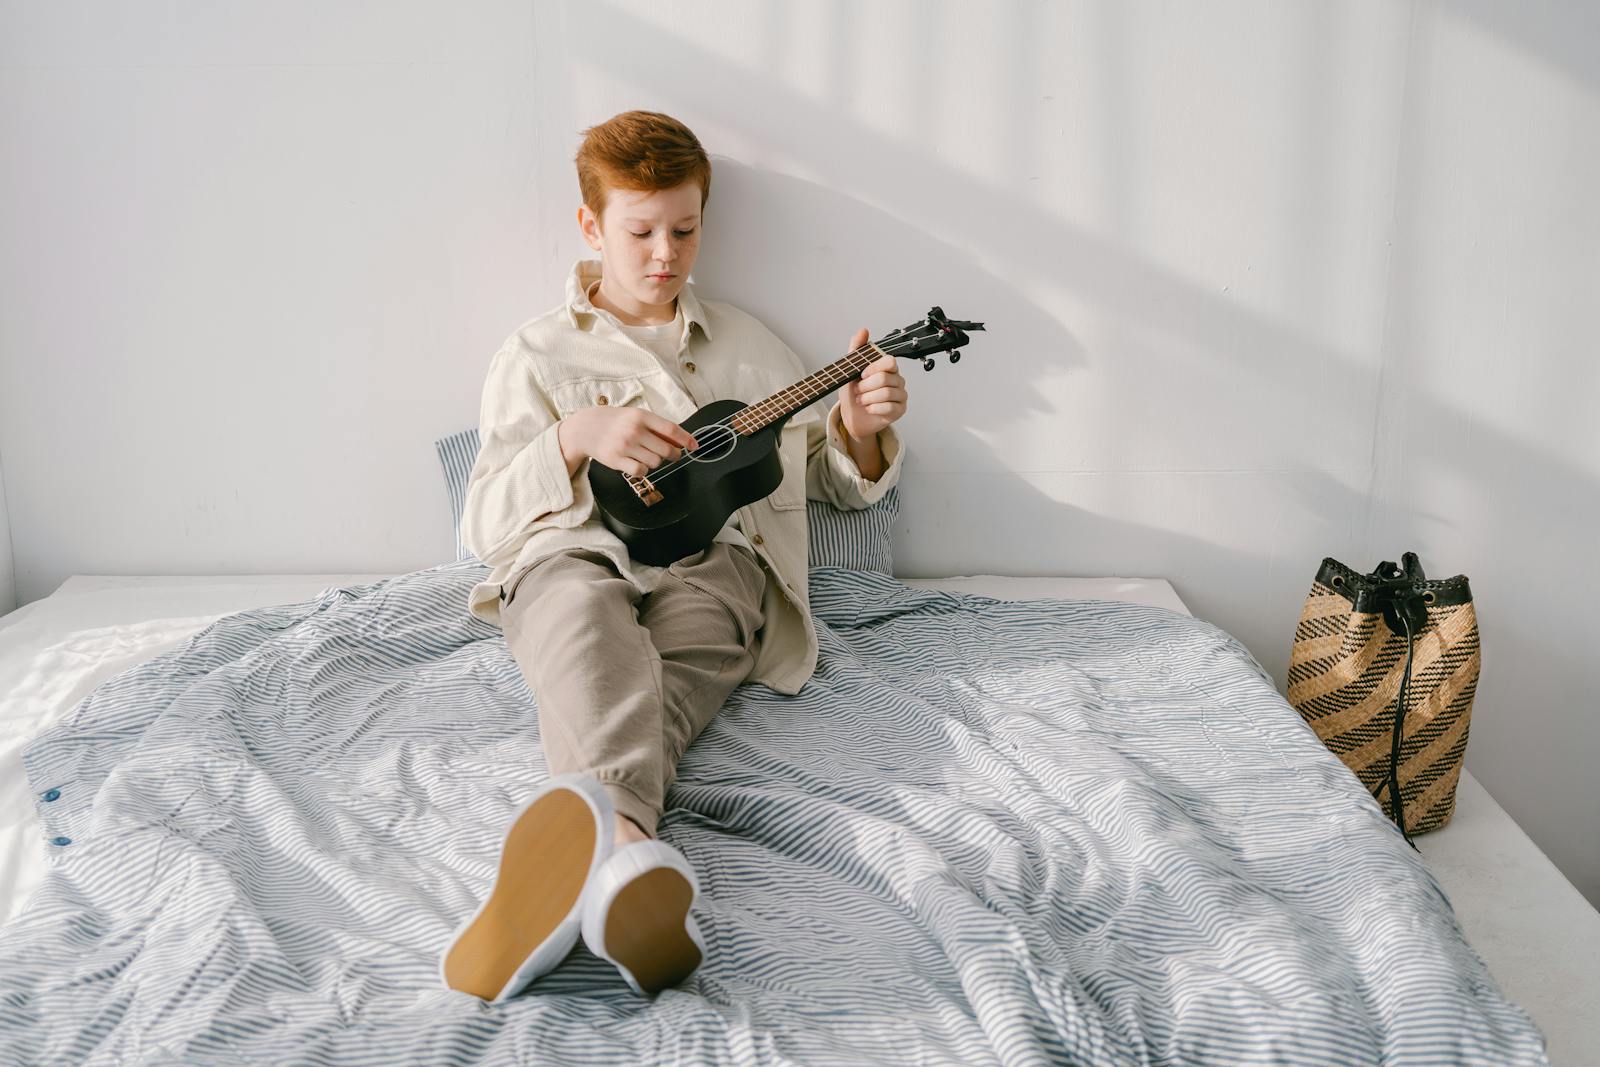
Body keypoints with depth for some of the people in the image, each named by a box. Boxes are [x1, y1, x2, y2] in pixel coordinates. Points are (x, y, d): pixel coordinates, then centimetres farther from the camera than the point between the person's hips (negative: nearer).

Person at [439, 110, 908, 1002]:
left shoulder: (749, 345, 26)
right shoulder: (540, 353, 20)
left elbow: (835, 483, 30)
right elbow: (485, 523, 10)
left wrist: (861, 431, 5)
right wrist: (575, 439, -9)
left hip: (711, 560, 2)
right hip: (575, 554, -1)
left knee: (652, 685, -36)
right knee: (585, 619, -41)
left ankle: (575, 845, -66)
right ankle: (623, 839, -69)